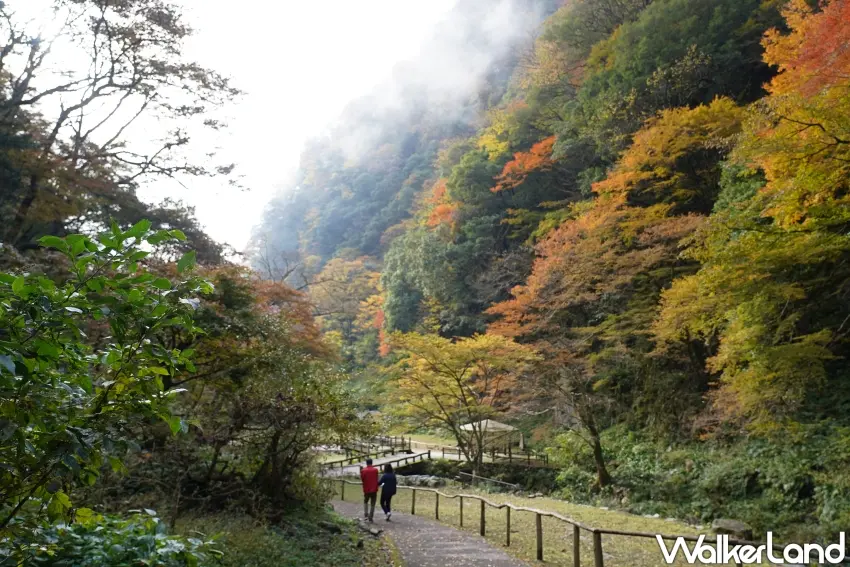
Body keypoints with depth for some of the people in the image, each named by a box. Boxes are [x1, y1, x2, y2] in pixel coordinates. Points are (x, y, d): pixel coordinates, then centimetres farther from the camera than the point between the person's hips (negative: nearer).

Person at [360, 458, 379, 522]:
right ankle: (370, 517, 3)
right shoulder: (375, 470, -6)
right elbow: (376, 479, -3)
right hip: (374, 490, -1)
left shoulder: (363, 470, -6)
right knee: (372, 504, 8)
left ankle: (366, 515, 6)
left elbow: (362, 479, 0)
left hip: (366, 490, 1)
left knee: (365, 502, 21)